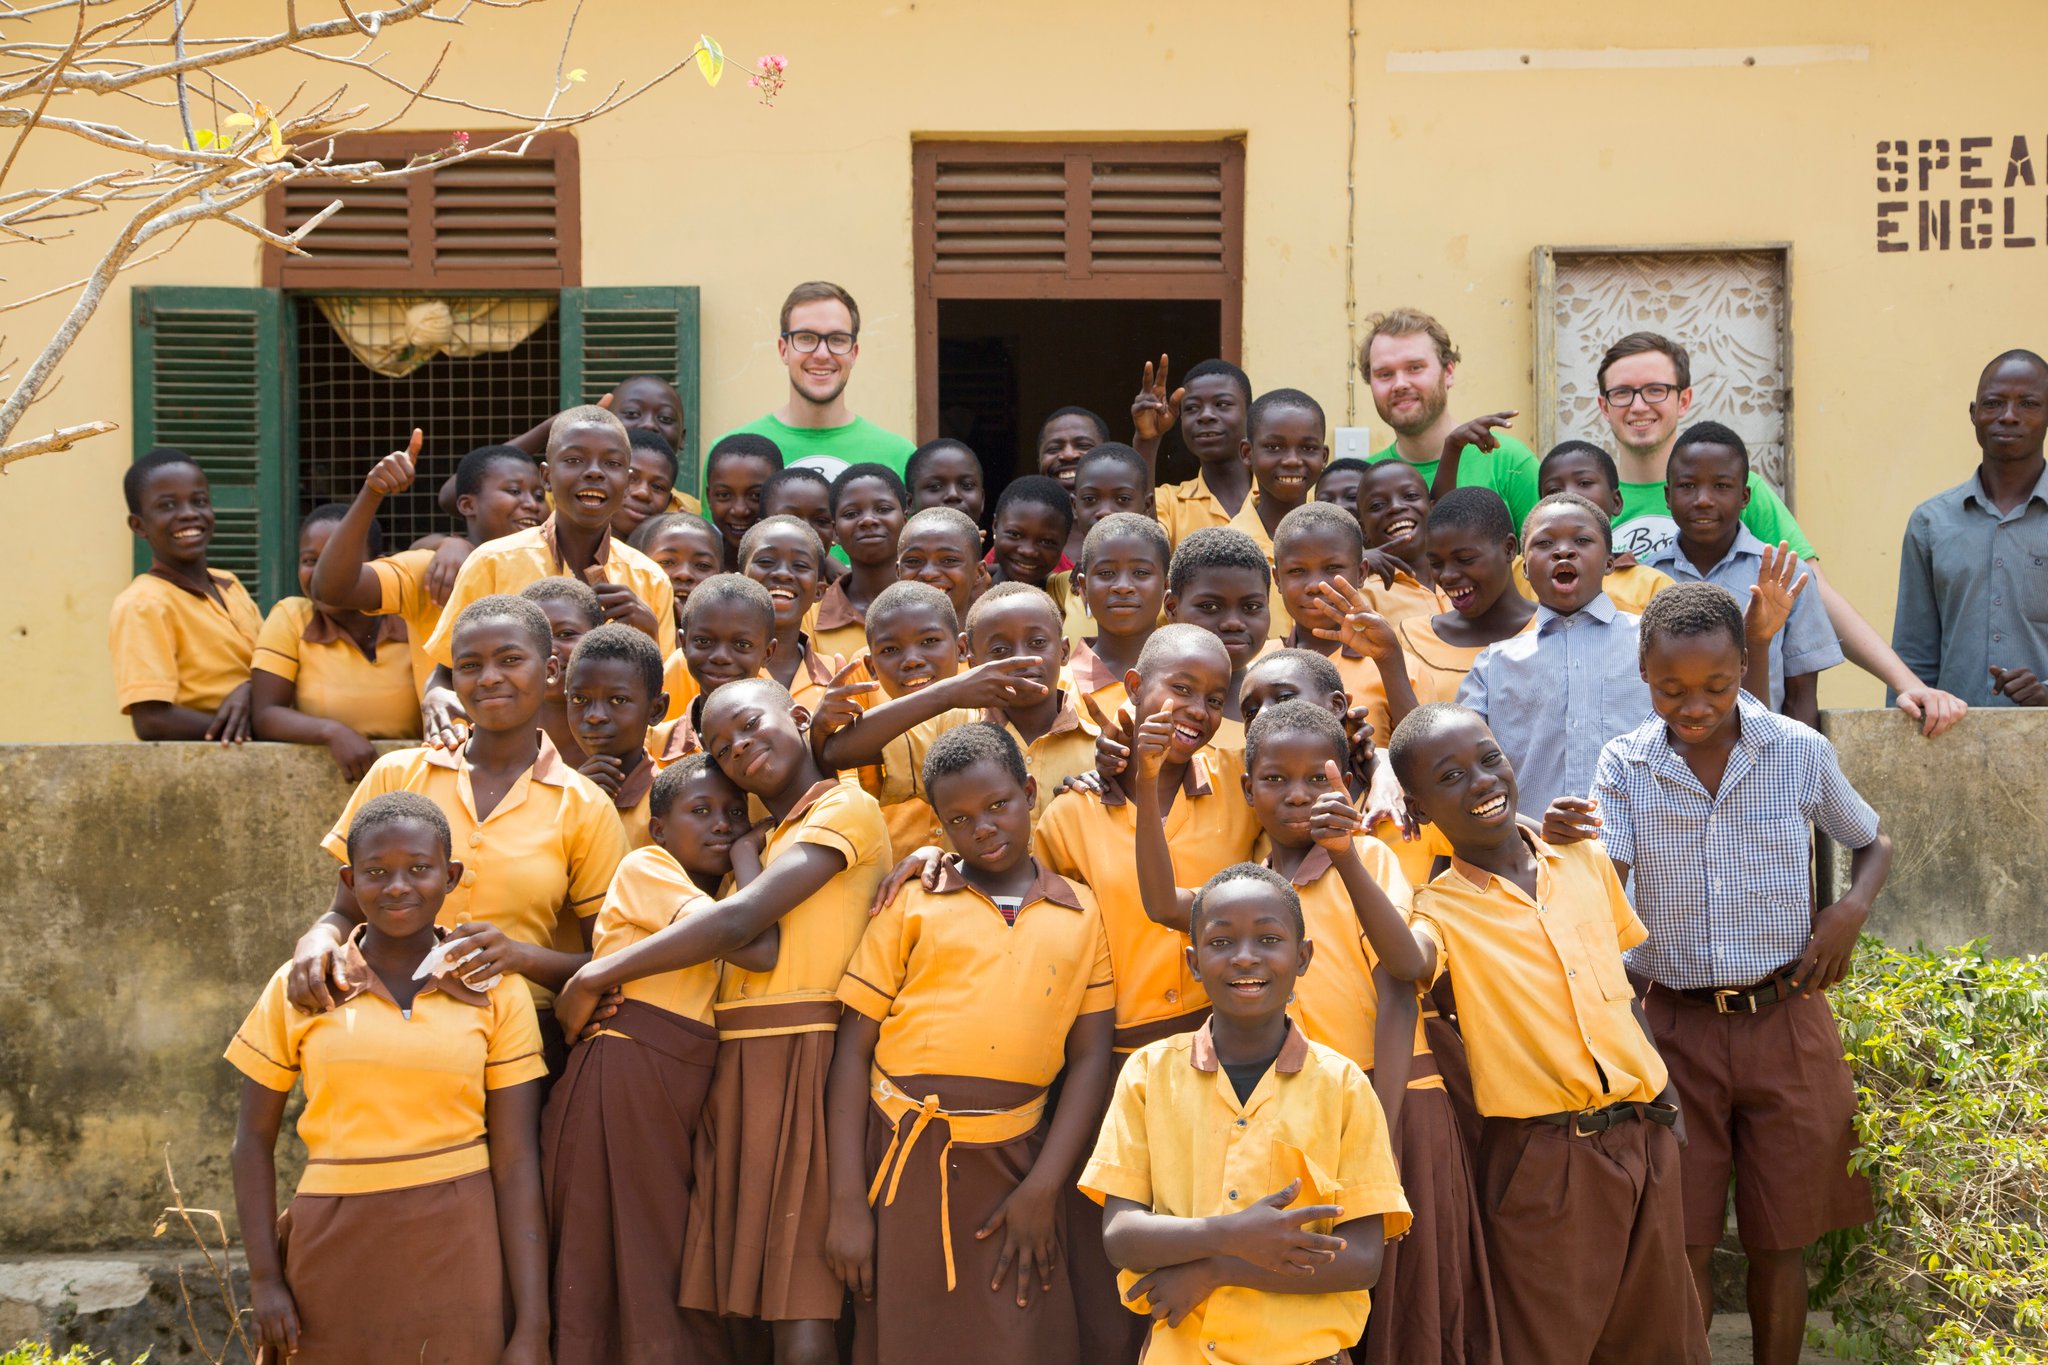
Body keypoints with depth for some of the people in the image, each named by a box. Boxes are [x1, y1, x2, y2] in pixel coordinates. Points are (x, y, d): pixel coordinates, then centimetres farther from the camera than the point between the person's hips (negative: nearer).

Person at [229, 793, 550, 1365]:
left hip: (459, 1249, -1)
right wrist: (264, 1279, -1)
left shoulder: (496, 993, 0)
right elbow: (254, 1139, 8)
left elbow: (515, 1163, -3)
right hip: (337, 1251, 1)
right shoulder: (299, 988, 2)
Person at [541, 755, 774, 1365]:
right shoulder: (645, 868, -1)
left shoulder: (715, 906, 24)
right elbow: (759, 950, -13)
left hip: (682, 1097, 7)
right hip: (623, 1080, -7)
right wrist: (747, 857, 0)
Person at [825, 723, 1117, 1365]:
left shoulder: (1080, 913, 10)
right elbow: (853, 1050, 3)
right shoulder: (912, 906, 6)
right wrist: (847, 1203, -5)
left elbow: (1090, 1058, 6)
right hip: (902, 1152, 0)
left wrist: (1043, 1189, -5)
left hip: (1015, 1161, 0)